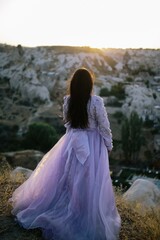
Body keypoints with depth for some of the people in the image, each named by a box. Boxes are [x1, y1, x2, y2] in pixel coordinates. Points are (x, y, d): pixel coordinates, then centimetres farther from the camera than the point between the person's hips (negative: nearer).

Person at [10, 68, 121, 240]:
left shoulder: (67, 100, -6)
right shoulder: (96, 101, -17)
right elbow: (104, 126, -10)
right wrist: (109, 145, 1)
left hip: (72, 141, 4)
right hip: (92, 144, -3)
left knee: (65, 179, 19)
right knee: (88, 183, 6)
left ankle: (59, 211, 36)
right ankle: (89, 220, 21)